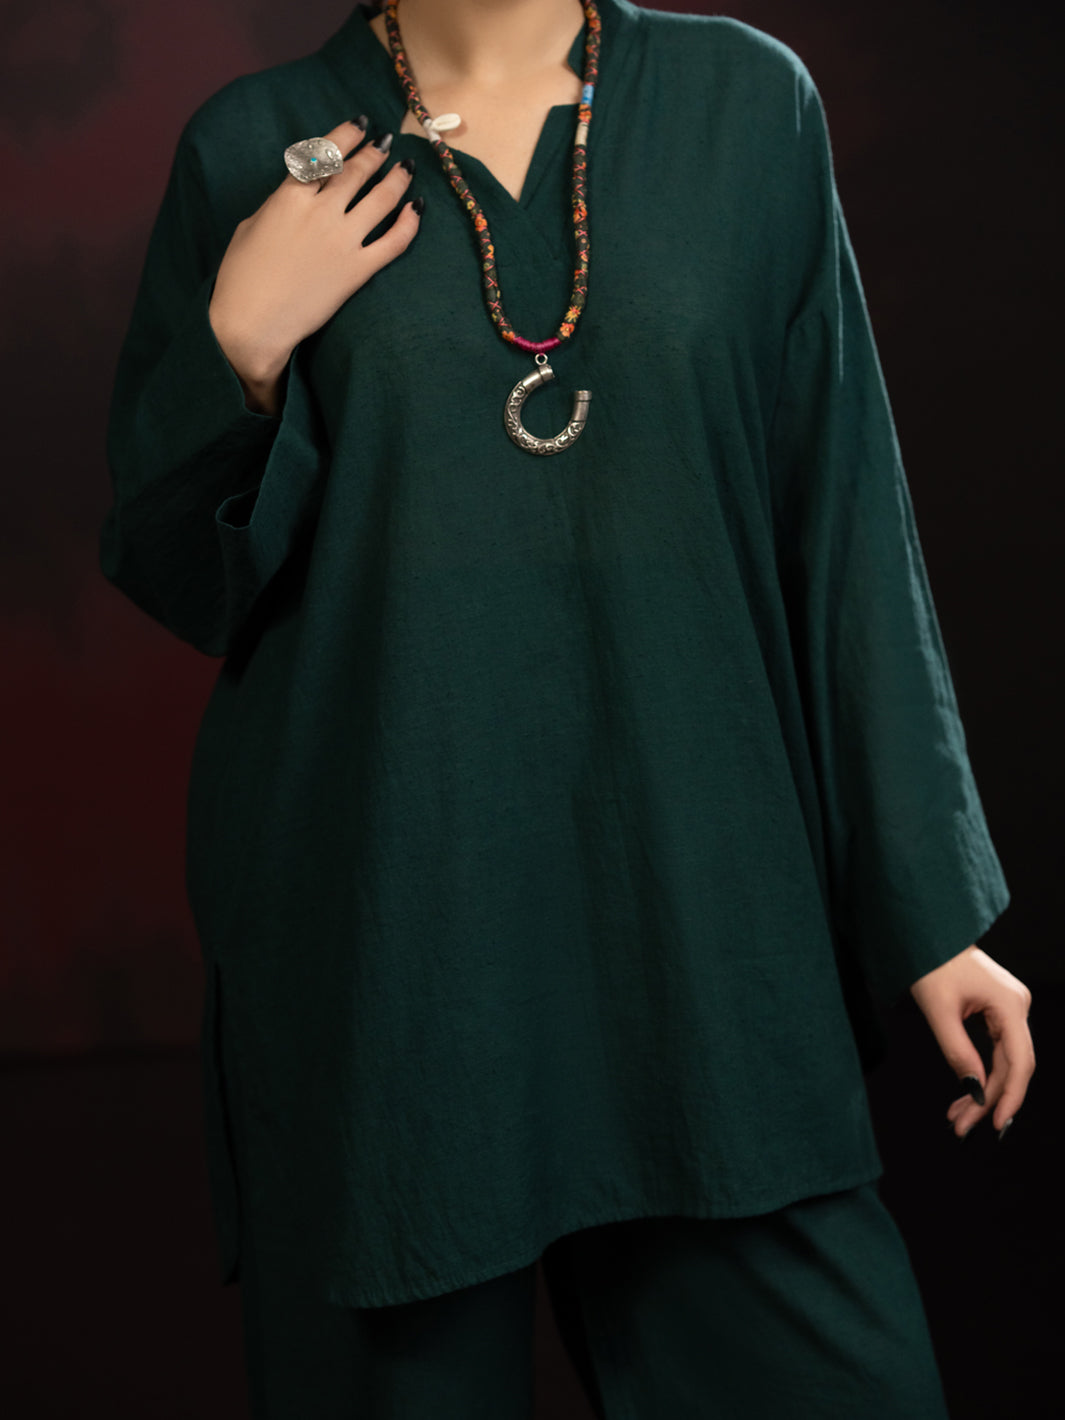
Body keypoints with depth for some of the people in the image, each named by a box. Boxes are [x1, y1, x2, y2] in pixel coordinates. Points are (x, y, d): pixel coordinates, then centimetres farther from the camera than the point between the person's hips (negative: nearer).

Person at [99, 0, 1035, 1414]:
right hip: (381, 923, -1)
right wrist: (244, 346, -13)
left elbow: (843, 517, 4)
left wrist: (934, 907, 4)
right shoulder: (259, 149, 1)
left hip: (696, 893, 1)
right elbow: (165, 562, 6)